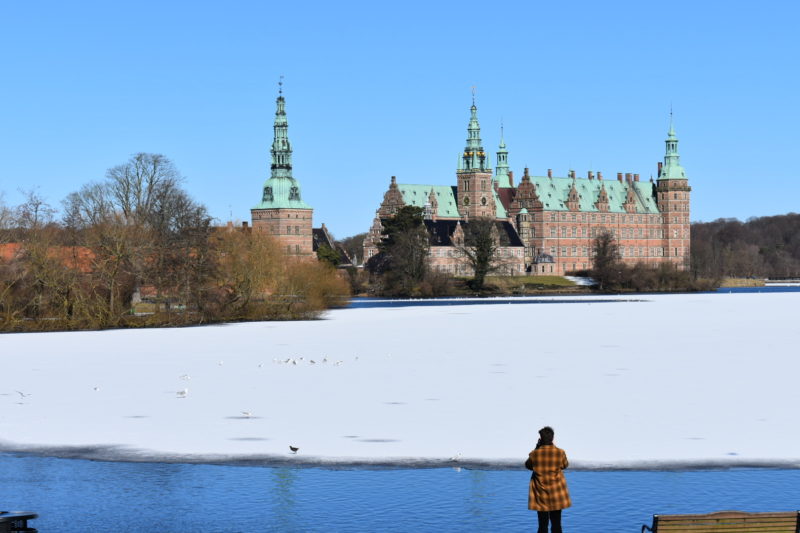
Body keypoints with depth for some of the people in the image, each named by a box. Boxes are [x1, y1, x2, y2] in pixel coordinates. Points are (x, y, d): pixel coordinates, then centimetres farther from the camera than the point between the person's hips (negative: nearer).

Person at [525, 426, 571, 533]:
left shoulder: (535, 453, -12)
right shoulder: (560, 452, -11)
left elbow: (528, 466, 7)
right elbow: (565, 465, 9)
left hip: (540, 493, 0)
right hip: (557, 494, 0)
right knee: (556, 524, 7)